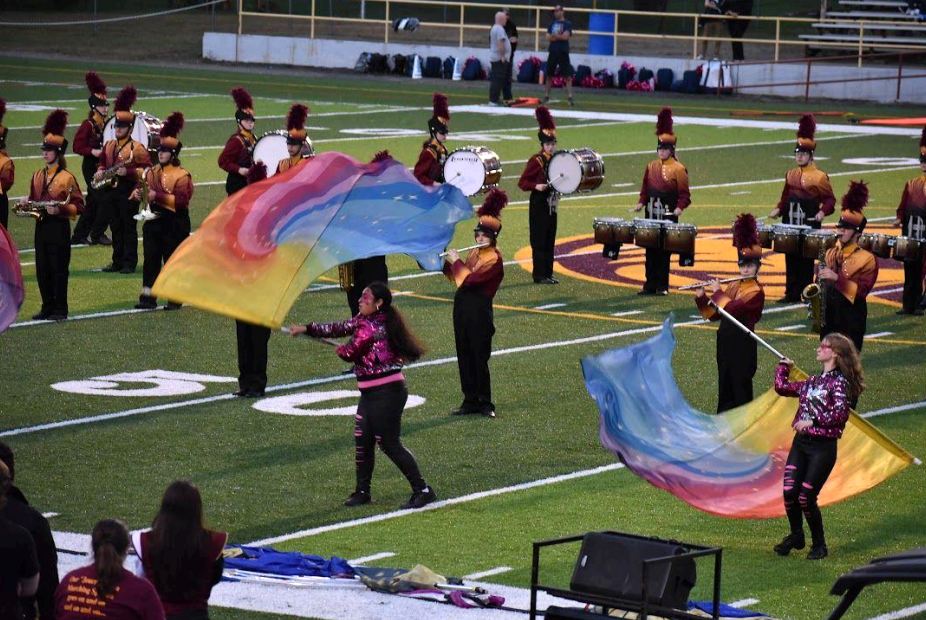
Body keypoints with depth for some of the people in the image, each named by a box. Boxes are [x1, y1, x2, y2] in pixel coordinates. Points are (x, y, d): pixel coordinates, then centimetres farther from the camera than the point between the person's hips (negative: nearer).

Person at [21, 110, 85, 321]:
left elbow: (79, 206, -7)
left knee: (59, 269, -2)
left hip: (59, 228, -6)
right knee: (42, 270, 7)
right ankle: (47, 308, 15)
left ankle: (60, 309, 5)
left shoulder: (66, 177, -7)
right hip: (41, 226, 6)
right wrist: (26, 202, -1)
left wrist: (60, 209, -22)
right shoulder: (37, 176, 11)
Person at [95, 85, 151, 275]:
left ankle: (129, 263, 1)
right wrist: (100, 172, 2)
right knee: (116, 228, 10)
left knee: (129, 228, -2)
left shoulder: (137, 148, -7)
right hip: (110, 190, 6)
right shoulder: (108, 146, 12)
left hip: (128, 191, -6)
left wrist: (128, 172, -21)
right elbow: (102, 163, 24)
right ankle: (117, 262, 16)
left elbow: (146, 169, -9)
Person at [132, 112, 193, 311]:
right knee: (150, 260, 3)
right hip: (153, 221, 6)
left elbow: (182, 200, -19)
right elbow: (141, 185, 16)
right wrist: (137, 193, -9)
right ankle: (148, 297, 6)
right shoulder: (152, 172, 10)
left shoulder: (182, 176, -10)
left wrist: (157, 196, -26)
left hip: (174, 224, -6)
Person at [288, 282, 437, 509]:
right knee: (363, 441, 11)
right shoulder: (364, 320, 10)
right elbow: (339, 328, 18)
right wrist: (307, 329, 22)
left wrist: (340, 350, 13)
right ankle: (362, 491, 20)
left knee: (390, 444, -5)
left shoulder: (369, 327, -20)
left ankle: (422, 490, 0)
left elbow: (350, 352, -10)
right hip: (371, 394, 10)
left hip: (386, 393, -10)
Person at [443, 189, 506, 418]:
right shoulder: (474, 253, 11)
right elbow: (456, 277, 18)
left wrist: (456, 261, -9)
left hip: (479, 312, -8)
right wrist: (443, 262, 5)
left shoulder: (494, 259, -14)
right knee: (464, 356, 10)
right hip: (462, 308, 8)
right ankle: (471, 401, 17)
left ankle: (485, 403, 7)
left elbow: (469, 279, -21)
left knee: (480, 358, -2)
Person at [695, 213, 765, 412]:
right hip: (725, 341, 8)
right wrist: (701, 298, -1)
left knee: (740, 388, -2)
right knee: (724, 386, 12)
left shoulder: (756, 291, -12)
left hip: (742, 344, -8)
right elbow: (713, 315, 13)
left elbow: (733, 309, -24)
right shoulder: (734, 286, 11)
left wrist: (717, 292, -12)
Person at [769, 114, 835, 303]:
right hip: (790, 225, 6)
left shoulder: (819, 177, -7)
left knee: (806, 262, 0)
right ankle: (791, 293, 13)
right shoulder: (791, 175, 11)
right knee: (791, 260, 7)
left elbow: (830, 199, -4)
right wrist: (778, 210, 3)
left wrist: (823, 212, -20)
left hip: (809, 226, -5)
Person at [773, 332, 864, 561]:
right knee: (789, 491, -3)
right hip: (801, 442, 6)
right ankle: (796, 536, 20)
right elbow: (782, 387, 30)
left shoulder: (839, 383, -7)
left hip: (823, 447, -6)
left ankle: (819, 545, 13)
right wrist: (784, 366, 31)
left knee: (806, 497, -7)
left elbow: (840, 414, -21)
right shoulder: (812, 382, 16)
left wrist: (813, 420, -23)